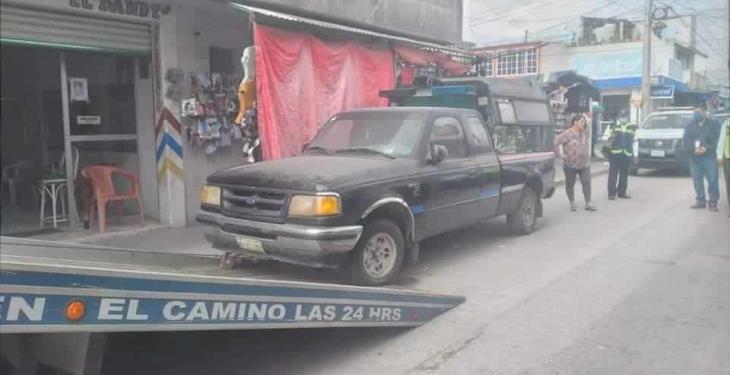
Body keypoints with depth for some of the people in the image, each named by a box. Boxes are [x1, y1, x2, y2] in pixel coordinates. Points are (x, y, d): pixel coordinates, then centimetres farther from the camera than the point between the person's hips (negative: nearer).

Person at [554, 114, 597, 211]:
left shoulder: (585, 132, 9)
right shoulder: (567, 133, -11)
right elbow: (557, 142, -18)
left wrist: (588, 154, 18)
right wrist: (560, 154, -20)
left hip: (584, 164, 4)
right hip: (570, 164, -4)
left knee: (587, 183, -3)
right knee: (570, 184, 4)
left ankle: (588, 204, 0)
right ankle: (572, 204, 17)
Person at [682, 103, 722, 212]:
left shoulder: (714, 124, 7)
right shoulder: (690, 126, 14)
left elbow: (715, 140, -4)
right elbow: (685, 140, 1)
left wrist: (706, 148, -22)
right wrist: (694, 148, -18)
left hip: (709, 156, -3)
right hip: (694, 157, 3)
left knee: (712, 179, -6)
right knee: (697, 180, 4)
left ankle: (712, 202, -3)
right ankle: (700, 200, 13)